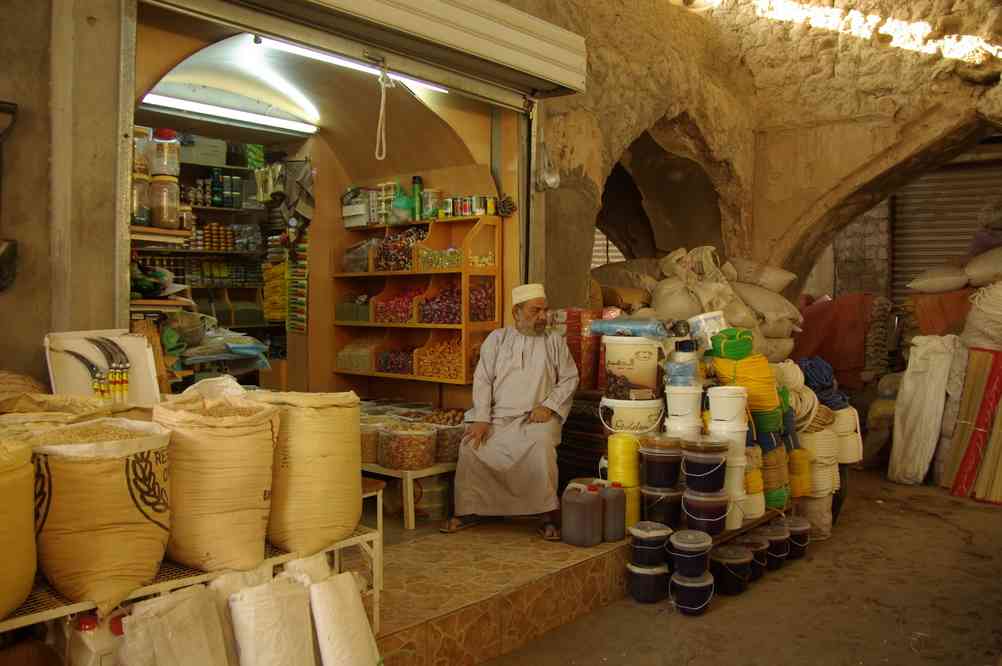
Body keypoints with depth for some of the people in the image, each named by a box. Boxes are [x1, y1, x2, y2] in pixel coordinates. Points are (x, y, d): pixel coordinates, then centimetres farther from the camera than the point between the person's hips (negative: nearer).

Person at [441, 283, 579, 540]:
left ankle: (549, 514, -19)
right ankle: (470, 510, -2)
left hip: (537, 417, -1)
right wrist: (481, 419, -10)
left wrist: (548, 406, -8)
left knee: (542, 444, -32)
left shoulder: (555, 342, 10)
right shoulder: (497, 339, 8)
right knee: (471, 446, -21)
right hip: (499, 416, 1)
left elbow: (569, 379, 7)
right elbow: (483, 380, 2)